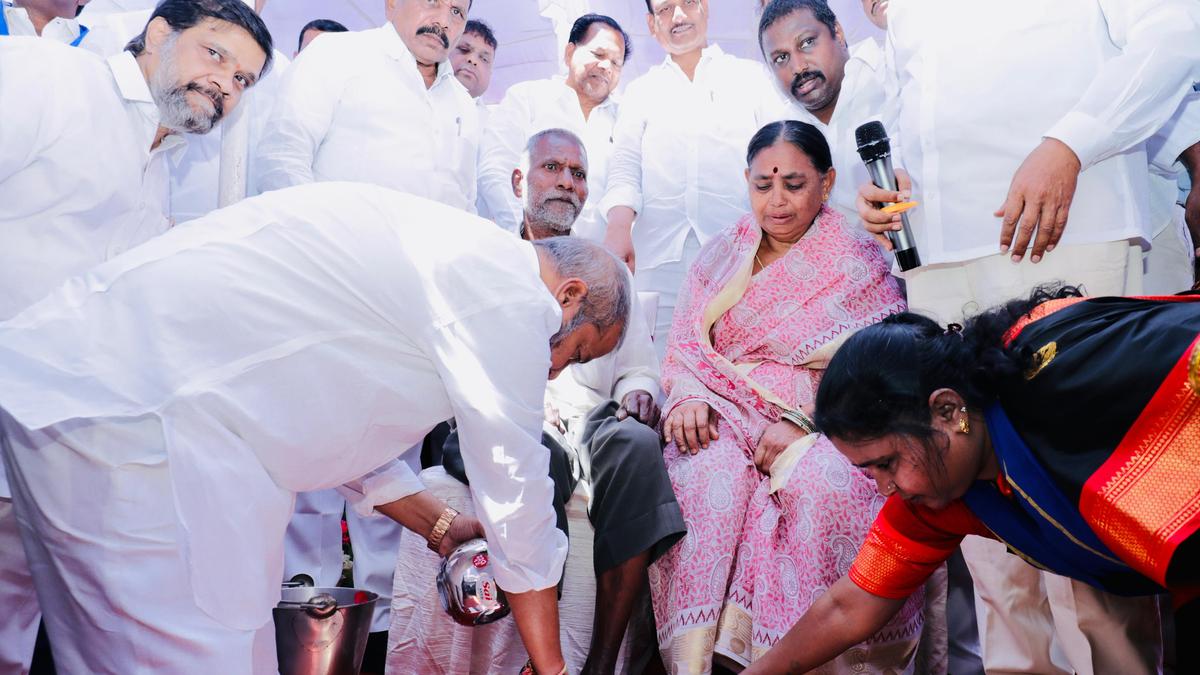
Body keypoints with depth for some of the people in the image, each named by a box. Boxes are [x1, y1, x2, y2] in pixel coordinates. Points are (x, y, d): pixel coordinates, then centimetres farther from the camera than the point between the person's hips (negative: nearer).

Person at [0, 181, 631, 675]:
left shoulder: (454, 247, 19)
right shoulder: (509, 288, -10)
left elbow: (338, 420, 26)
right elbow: (516, 493, -6)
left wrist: (438, 524, 26)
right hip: (131, 413, -11)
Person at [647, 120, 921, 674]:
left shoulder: (859, 264, 8)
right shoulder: (720, 256, 17)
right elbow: (683, 348, 13)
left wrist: (802, 421, -17)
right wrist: (686, 399, -11)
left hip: (823, 425, -1)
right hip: (727, 418, 2)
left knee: (822, 483, -35)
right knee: (707, 479, -32)